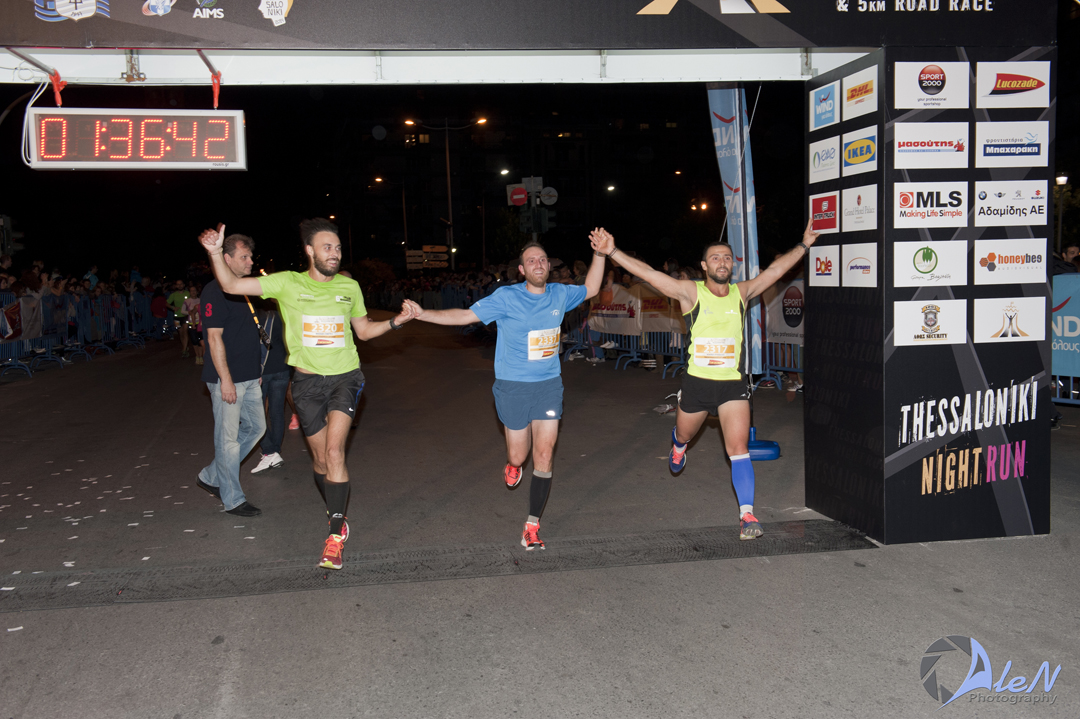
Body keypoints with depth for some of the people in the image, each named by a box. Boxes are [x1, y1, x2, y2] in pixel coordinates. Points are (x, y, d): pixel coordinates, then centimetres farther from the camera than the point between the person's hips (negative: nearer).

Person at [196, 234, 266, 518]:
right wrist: (226, 380, -20)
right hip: (227, 378, -9)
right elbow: (214, 337, -18)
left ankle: (211, 477, 28)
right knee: (228, 438, 0)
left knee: (256, 426, 16)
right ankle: (233, 499, 11)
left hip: (249, 377, 9)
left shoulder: (245, 290, 14)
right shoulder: (214, 290, -13)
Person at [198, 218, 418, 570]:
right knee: (321, 458, 10)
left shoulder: (349, 286, 4)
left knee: (335, 452, -18)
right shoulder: (288, 283, -3)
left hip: (345, 377, 0)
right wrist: (216, 252, -21)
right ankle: (337, 513, 36)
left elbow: (365, 330, 17)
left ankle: (335, 535, -12)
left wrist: (397, 320, 2)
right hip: (308, 381, 1)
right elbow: (232, 285, -6)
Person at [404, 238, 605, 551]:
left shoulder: (559, 294, 3)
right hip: (513, 386, -3)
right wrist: (422, 314, -19)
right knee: (518, 456, 6)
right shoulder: (506, 297, -10)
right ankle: (513, 464, 47)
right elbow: (465, 315, -10)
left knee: (544, 456, -4)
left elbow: (590, 289, 22)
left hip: (548, 386, 3)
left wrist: (600, 254, 13)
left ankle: (532, 527, 5)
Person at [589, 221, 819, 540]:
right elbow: (649, 274, -14)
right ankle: (678, 446, 61)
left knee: (738, 449, -9)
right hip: (697, 382, 0)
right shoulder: (691, 293, -6)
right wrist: (612, 252, -21)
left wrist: (804, 245, 15)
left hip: (733, 384, 0)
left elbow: (776, 269, 13)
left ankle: (747, 514, -7)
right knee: (684, 434, 23)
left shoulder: (742, 292, 2)